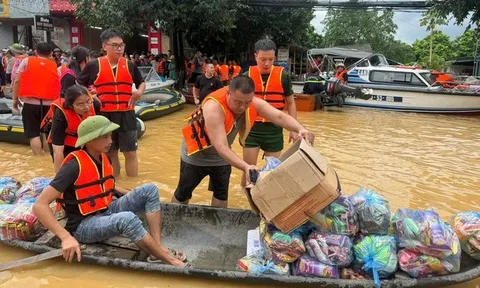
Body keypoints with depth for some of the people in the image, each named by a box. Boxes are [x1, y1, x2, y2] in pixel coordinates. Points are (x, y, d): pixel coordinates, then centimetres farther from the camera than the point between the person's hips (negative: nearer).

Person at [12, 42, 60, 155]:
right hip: (49, 104, 2)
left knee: (34, 133, 3)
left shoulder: (26, 61, 6)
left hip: (30, 103, -2)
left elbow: (17, 81, 4)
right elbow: (59, 86, 6)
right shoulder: (54, 66, 9)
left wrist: (15, 98, 12)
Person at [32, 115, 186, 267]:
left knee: (149, 190, -6)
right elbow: (39, 205, -24)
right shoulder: (74, 166, -20)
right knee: (127, 218, -37)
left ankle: (159, 247, -18)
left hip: (106, 213, 8)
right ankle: (166, 258, -21)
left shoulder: (103, 159, 2)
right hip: (83, 226, -8)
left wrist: (135, 197, 12)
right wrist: (66, 237, -34)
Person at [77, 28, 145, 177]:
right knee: (110, 153, 13)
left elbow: (141, 82, 18)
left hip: (126, 115, 1)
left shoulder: (130, 65, 3)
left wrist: (139, 92, -2)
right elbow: (78, 85, 10)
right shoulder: (93, 65, -2)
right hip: (104, 116, -1)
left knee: (131, 153, 6)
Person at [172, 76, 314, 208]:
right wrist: (245, 166, -60)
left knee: (221, 193, 11)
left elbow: (280, 116, -29)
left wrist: (300, 129, -50)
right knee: (183, 192, 12)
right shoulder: (214, 107, -41)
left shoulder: (254, 103, -23)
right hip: (196, 153, -4)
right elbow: (221, 147, -47)